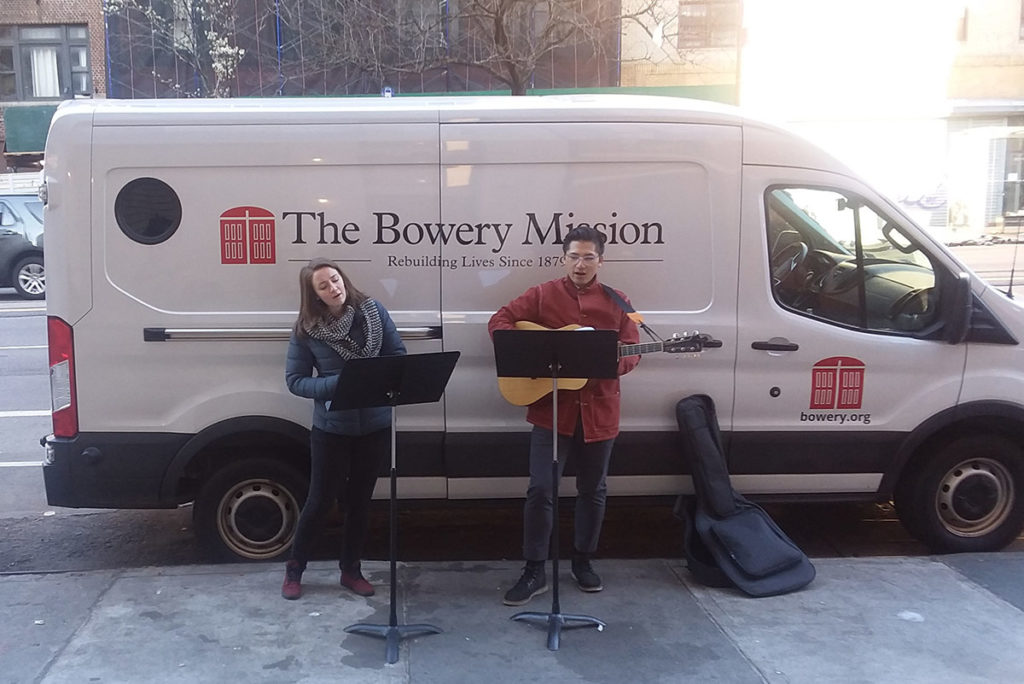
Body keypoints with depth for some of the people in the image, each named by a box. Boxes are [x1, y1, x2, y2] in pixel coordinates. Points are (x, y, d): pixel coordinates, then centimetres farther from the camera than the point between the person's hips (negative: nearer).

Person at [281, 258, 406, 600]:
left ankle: (351, 569, 31)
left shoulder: (374, 311, -4)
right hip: (331, 427, -2)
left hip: (375, 425, 2)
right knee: (321, 500, 8)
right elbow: (295, 380, -6)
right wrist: (337, 384, -21)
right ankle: (294, 568, 29)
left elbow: (398, 355, 2)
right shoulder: (306, 329, -8)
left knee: (360, 499, 14)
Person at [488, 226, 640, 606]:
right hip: (551, 410, -2)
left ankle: (582, 562, 32)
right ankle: (534, 572, 8)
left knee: (592, 490, 14)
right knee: (540, 490, -4)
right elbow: (499, 322, -1)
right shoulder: (542, 295, 0)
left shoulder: (616, 303, 4)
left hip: (598, 410, 2)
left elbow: (631, 352, 3)